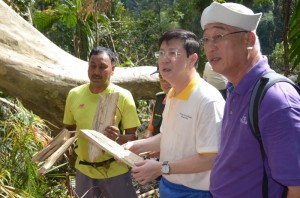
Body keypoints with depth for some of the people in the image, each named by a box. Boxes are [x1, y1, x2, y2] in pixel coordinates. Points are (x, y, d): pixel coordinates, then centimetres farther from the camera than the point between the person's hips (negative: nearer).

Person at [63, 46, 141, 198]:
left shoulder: (123, 96, -13)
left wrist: (118, 138, -29)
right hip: (84, 169, 3)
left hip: (115, 171, -3)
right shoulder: (74, 94, -3)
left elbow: (133, 136, -9)